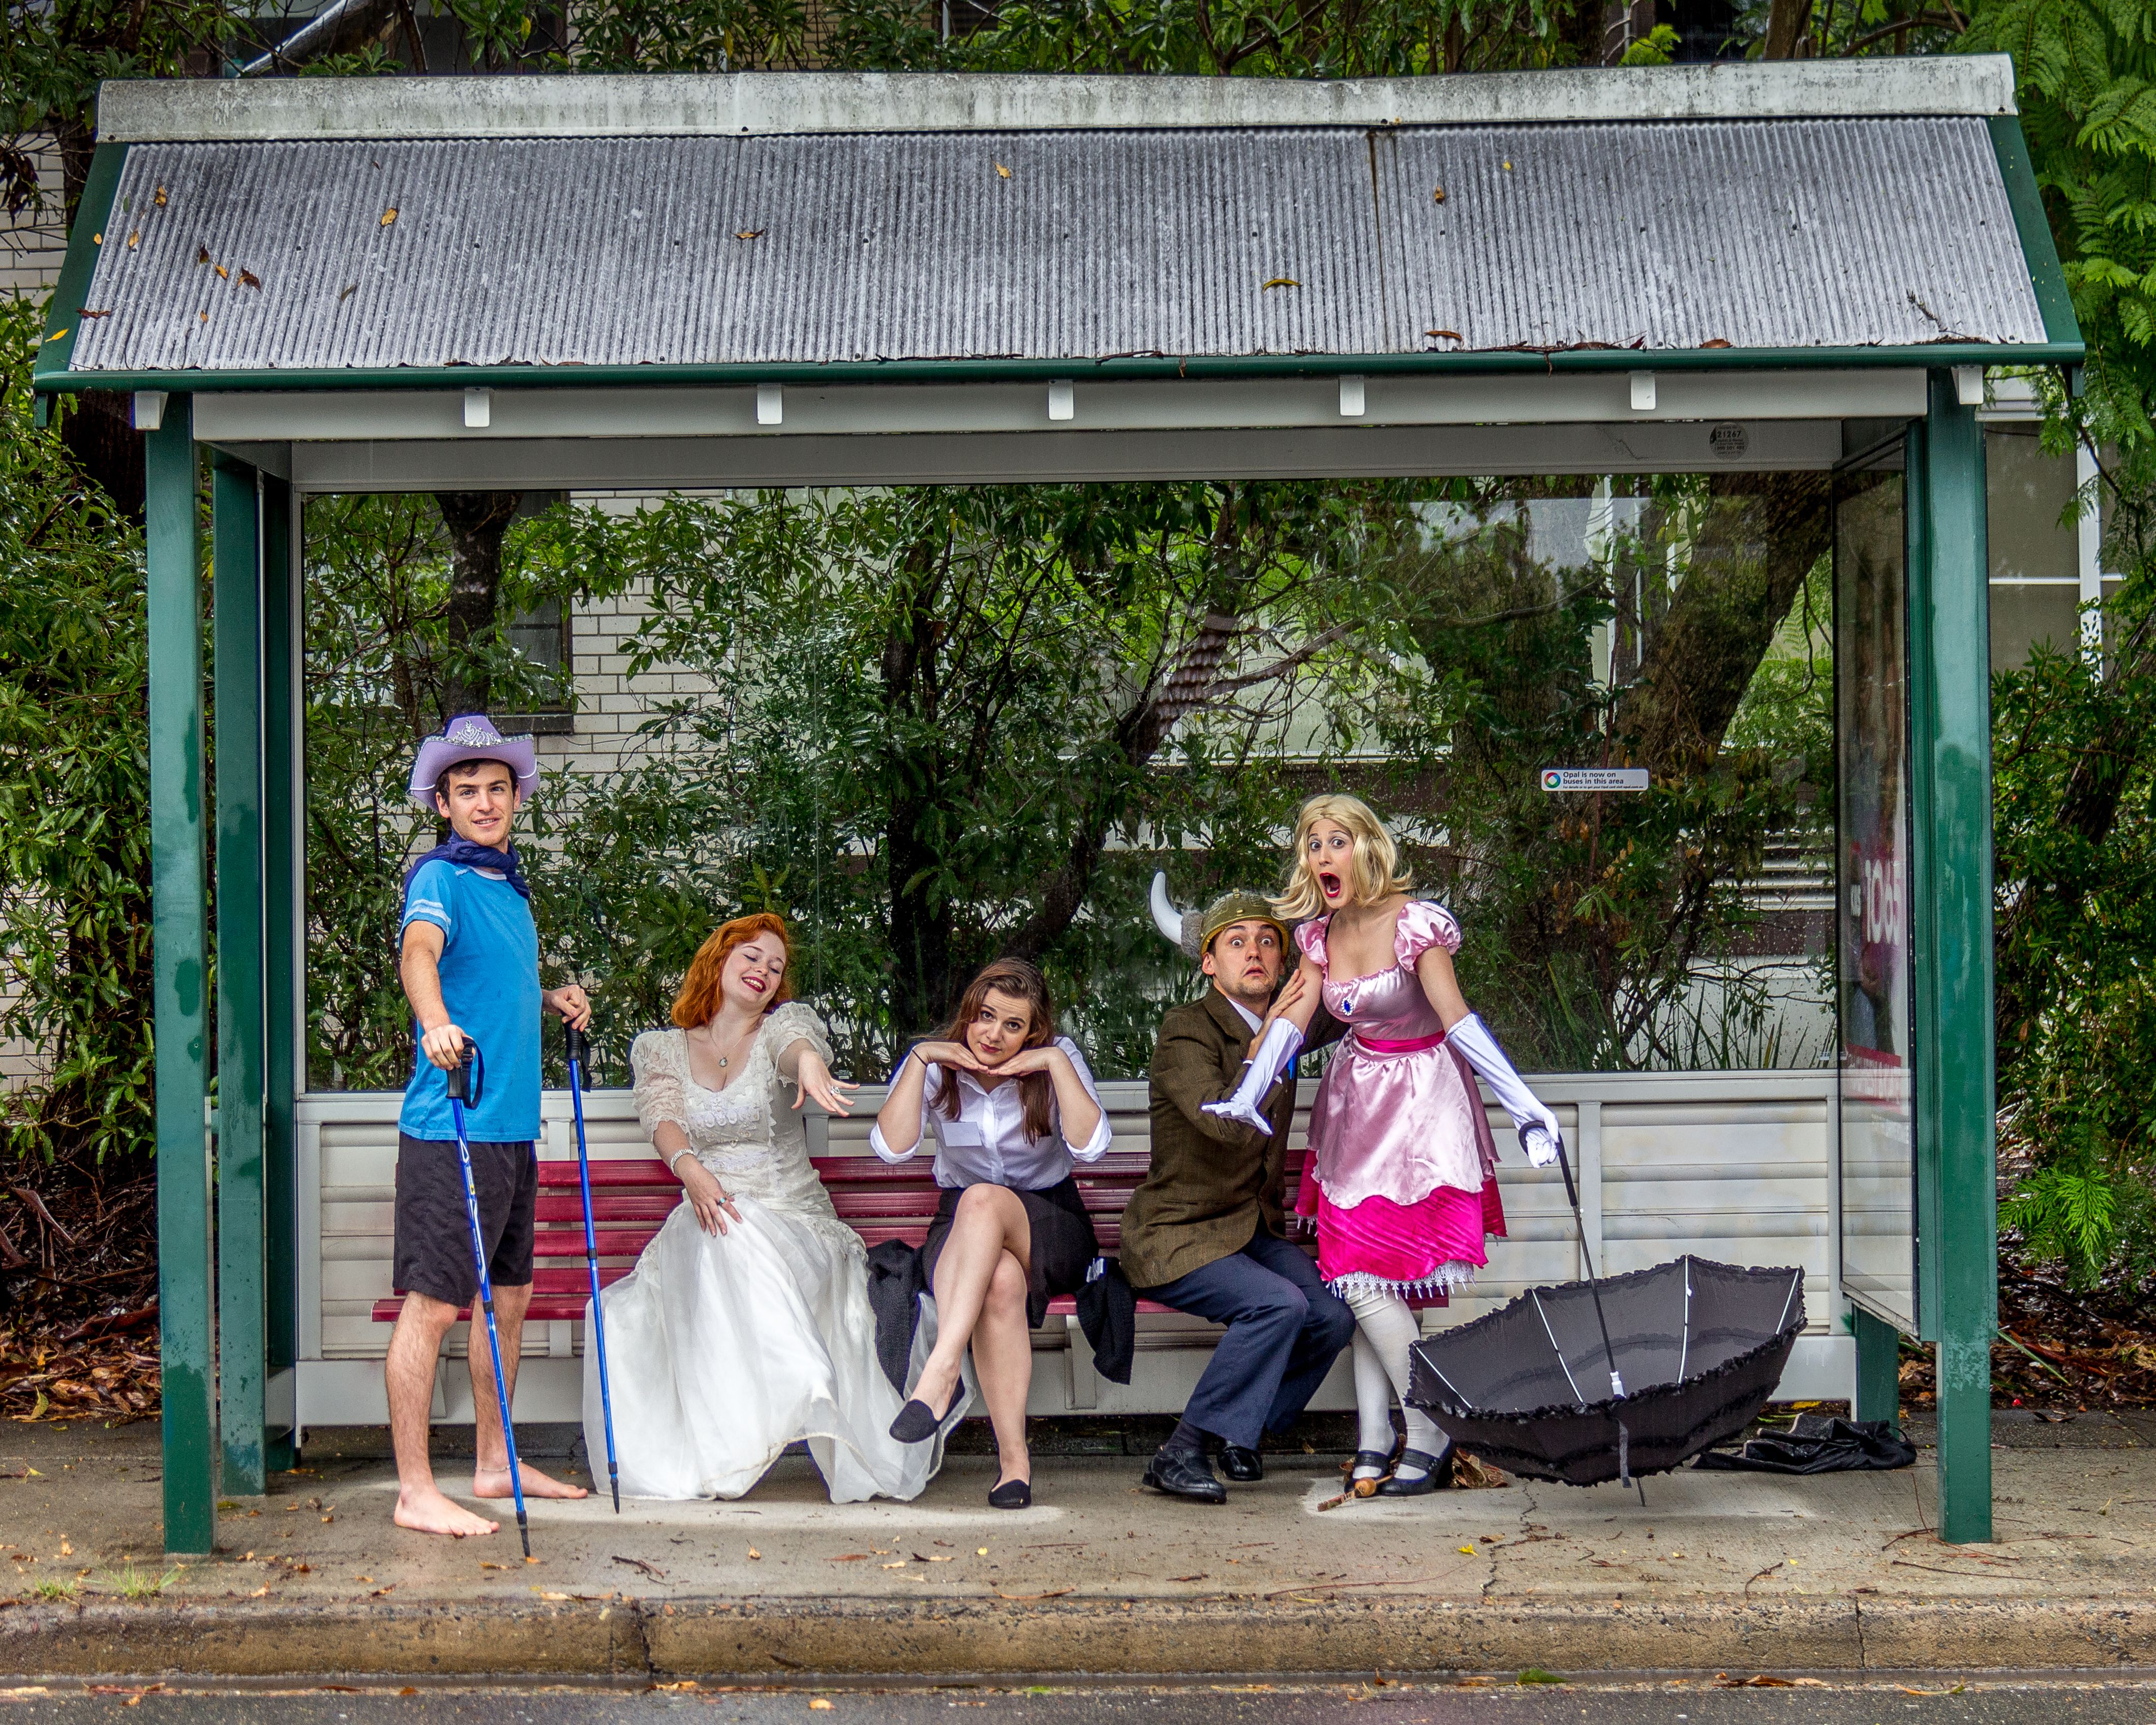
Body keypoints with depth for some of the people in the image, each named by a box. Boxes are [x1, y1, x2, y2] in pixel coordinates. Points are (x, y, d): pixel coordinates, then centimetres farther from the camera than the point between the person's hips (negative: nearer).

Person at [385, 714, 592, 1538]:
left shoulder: (509, 884, 16)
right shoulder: (440, 876, -10)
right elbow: (419, 951, -32)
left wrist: (550, 1000, 15)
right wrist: (436, 1022, -50)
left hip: (513, 1129, 9)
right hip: (450, 1131, -9)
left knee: (510, 1294, 17)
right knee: (433, 1305, -7)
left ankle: (494, 1465, 29)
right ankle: (416, 1492, -4)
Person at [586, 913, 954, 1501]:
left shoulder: (784, 1023, 8)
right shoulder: (660, 1049, 15)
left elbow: (795, 1041, -18)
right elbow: (661, 1114, -5)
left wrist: (809, 1060, -46)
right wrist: (691, 1170, -29)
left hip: (792, 1217, -2)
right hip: (703, 1219, 2)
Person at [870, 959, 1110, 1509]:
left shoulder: (1059, 1059, 0)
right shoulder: (935, 1065, 2)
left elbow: (1090, 1145, -15)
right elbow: (891, 1147, -13)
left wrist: (1058, 1064, -19)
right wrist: (920, 1059, -16)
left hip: (1050, 1230, -1)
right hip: (962, 1228, 1)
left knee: (983, 1201, -37)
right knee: (1001, 1280, -37)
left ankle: (941, 1371, -49)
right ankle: (1012, 1456, -39)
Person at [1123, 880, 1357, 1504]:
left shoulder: (1276, 1025, 8)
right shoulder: (1186, 1030, -14)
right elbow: (1228, 1121, -30)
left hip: (1255, 1230, 7)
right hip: (1177, 1237, -7)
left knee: (1334, 1315, -16)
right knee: (1279, 1305, -30)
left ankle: (1241, 1432, 6)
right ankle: (1180, 1454, -21)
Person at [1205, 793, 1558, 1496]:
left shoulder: (1413, 923, -17)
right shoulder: (1319, 935, 3)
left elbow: (1456, 1017, -24)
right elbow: (1294, 1017, -5)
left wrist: (1523, 1105, -33)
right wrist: (1247, 1095, -20)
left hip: (1421, 1105, -6)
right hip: (1357, 1104, 6)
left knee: (1368, 1278, -11)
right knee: (1358, 1273, 2)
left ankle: (1431, 1433, 0)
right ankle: (1376, 1438, 7)